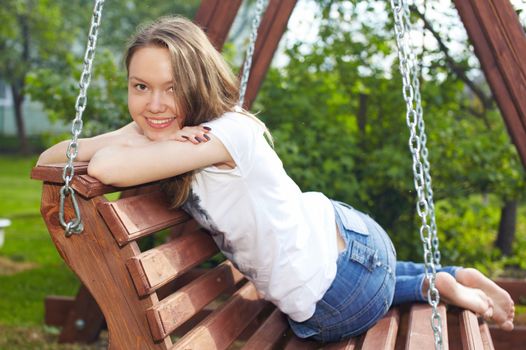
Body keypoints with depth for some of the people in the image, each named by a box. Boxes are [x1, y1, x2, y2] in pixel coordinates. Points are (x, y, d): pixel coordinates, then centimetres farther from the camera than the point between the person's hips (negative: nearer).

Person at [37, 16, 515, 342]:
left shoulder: (227, 133, -30)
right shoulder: (155, 130, -5)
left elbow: (109, 168, -42)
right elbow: (48, 159, -5)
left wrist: (128, 146, -19)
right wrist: (132, 138, -21)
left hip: (337, 305, -8)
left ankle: (436, 285, 28)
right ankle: (447, 276, 34)